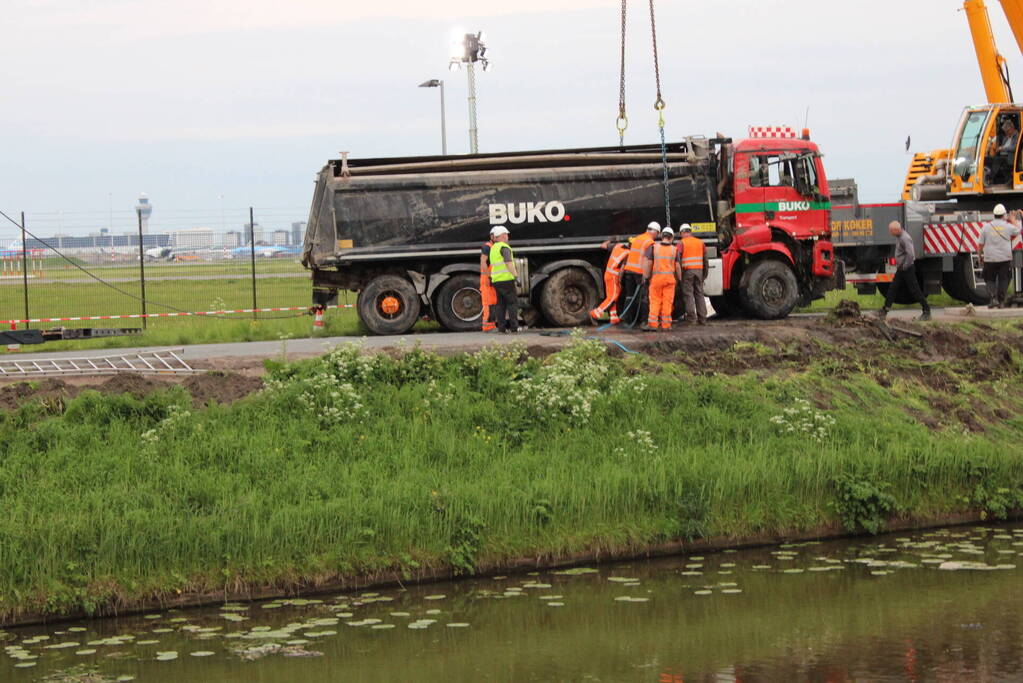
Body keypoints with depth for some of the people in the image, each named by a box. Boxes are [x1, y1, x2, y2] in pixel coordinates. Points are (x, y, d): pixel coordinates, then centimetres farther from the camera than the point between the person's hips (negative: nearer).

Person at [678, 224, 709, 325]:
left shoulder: (682, 243, -2)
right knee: (699, 294, 8)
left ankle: (691, 315, -12)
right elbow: (705, 259, 13)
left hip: (687, 271, -4)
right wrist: (705, 274, 18)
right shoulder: (700, 242, 13)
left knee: (688, 293, -2)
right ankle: (702, 319, 5)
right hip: (699, 270, 4)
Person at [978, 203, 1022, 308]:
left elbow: (980, 244, 1)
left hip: (990, 259, 0)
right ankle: (1001, 301, 4)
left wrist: (980, 256, 14)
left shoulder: (986, 226, 0)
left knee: (990, 280, 10)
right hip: (1005, 259, 0)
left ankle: (993, 298, -8)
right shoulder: (1008, 226, -2)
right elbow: (1018, 231, 20)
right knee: (1003, 280, 7)